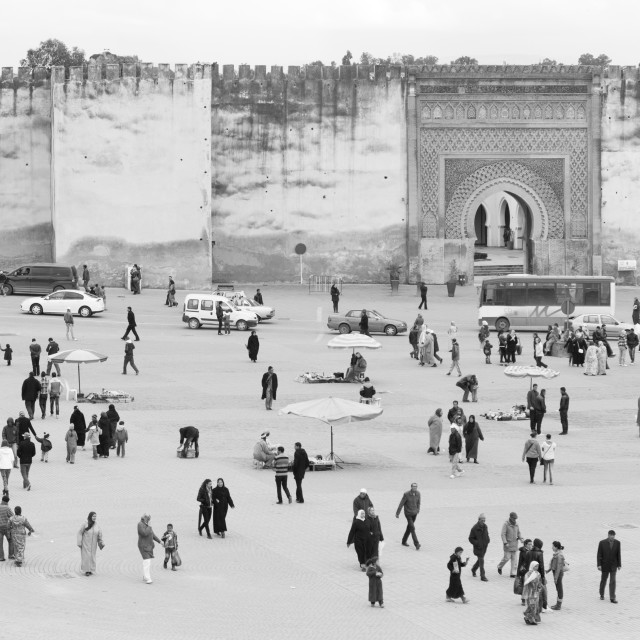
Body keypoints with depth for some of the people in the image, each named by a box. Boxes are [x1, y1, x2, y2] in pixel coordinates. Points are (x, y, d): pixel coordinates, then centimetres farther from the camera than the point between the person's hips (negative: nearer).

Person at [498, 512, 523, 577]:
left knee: (514, 559, 2)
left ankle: (513, 573, 3)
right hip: (508, 544, -5)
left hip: (514, 544, 5)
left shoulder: (516, 525, 6)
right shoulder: (506, 524, -11)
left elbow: (518, 533, 17)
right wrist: (505, 543, -23)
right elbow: (502, 534, -14)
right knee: (507, 557, -6)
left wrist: (520, 538, -3)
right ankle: (500, 567, 22)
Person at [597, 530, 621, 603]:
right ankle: (602, 594, 33)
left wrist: (619, 565, 2)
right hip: (605, 565, -1)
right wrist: (599, 565, -14)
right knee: (603, 581, 12)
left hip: (613, 566, 1)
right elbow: (599, 554, -9)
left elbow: (618, 555, 1)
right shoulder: (602, 543, -12)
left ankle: (612, 598, -6)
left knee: (612, 582, -6)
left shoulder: (617, 543, -5)